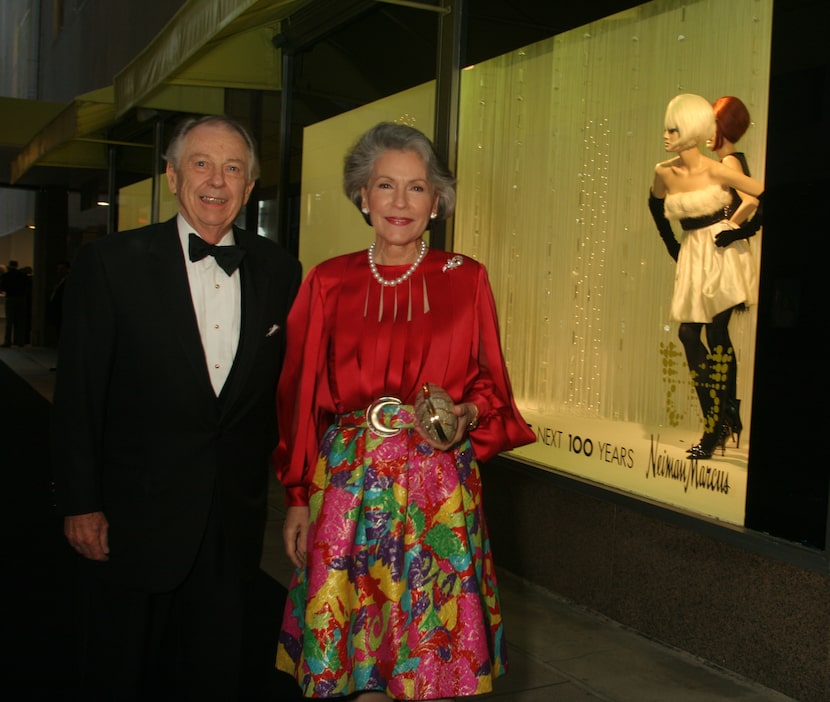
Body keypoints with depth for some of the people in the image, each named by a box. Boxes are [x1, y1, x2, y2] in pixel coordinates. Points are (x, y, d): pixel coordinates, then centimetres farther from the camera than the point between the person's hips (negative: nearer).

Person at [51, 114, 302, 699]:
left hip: (236, 518, 3)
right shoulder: (110, 262, -6)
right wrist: (80, 503, -7)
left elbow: (284, 382, 7)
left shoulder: (279, 271, 2)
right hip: (135, 514, -2)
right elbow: (78, 392, -6)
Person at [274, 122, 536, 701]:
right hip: (347, 482, 1)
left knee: (432, 646, 6)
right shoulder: (328, 282, 4)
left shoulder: (466, 279, 3)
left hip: (439, 485, 0)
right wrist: (297, 497, 5)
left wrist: (467, 414, -13)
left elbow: (490, 385, 9)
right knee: (350, 651, 8)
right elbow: (299, 397, 7)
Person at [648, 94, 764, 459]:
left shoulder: (717, 171, -16)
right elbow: (655, 205, 20)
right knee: (689, 335, 0)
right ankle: (720, 419, 14)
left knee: (717, 333, -4)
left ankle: (717, 426, 6)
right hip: (693, 256, 6)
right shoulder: (664, 172, -1)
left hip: (724, 255, -5)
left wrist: (744, 232, -9)